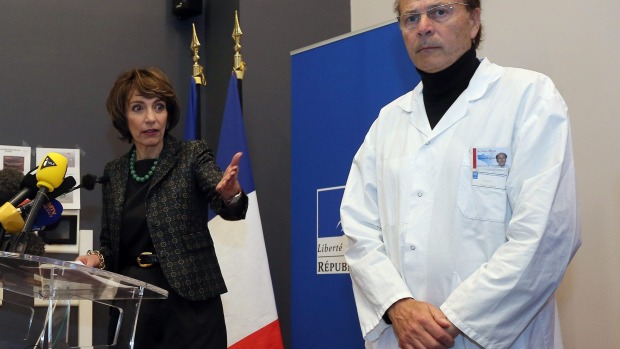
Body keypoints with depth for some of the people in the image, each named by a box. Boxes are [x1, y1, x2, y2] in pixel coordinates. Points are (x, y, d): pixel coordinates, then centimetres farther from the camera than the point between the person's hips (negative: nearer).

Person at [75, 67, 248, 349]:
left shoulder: (192, 155, -2)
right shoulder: (114, 172, 8)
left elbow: (228, 208, -18)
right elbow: (111, 243, 15)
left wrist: (231, 195, -40)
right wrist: (97, 258, -6)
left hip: (188, 301, -3)